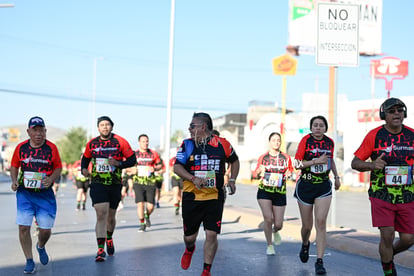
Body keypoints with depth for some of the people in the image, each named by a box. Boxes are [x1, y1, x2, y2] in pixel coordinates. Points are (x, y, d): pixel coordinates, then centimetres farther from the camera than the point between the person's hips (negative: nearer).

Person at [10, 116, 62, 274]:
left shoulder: (51, 148, -4)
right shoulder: (21, 147, 1)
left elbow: (58, 168, 4)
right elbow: (14, 166, 14)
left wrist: (51, 179, -15)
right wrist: (14, 181, -3)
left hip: (45, 194, -1)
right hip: (24, 193, 1)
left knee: (46, 230, -1)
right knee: (23, 227, -9)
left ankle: (41, 246, 36)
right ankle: (29, 261, 6)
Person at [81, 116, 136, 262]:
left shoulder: (120, 142, -2)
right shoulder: (92, 144, 4)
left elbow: (132, 160, -1)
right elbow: (85, 158, 20)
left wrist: (119, 163, -18)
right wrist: (84, 169, 0)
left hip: (115, 184, 1)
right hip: (97, 183, -1)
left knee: (110, 217, 14)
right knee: (101, 215, -16)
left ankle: (109, 238, 45)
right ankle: (101, 250, -17)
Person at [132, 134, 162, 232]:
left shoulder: (153, 154, 6)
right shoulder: (134, 154, 3)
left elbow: (160, 164, 15)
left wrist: (154, 169, -6)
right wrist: (133, 170, -10)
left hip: (150, 182, 1)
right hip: (138, 182, -1)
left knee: (150, 206, -1)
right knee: (140, 203, -10)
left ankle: (147, 216, 35)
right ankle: (142, 224, 7)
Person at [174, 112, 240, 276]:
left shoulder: (222, 144, 2)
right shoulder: (187, 145, 2)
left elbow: (234, 160, 20)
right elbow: (177, 167, -4)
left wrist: (232, 180, 9)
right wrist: (193, 178, -19)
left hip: (214, 198, -1)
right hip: (191, 197, 1)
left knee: (211, 235, -9)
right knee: (189, 236, 9)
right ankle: (189, 250, 46)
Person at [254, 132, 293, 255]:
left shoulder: (286, 158, 3)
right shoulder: (263, 157, 3)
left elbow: (290, 171, 13)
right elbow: (256, 173, 12)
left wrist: (288, 173, -10)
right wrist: (260, 170, -10)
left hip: (280, 193, 1)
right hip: (264, 191, -1)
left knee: (278, 224, 1)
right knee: (268, 219, -15)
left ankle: (275, 232, 41)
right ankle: (269, 245, 6)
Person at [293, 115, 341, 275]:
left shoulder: (329, 142, 3)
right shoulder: (306, 140, -8)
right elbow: (297, 164, -14)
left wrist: (336, 176, 21)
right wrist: (316, 161, -21)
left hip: (324, 187, 2)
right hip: (305, 186, -2)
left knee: (321, 223, -12)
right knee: (307, 226, 8)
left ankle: (319, 262, -11)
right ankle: (305, 244, 44)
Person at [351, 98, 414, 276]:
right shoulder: (375, 135, -5)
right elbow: (355, 163, -2)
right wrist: (372, 165, -21)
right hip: (382, 195, -3)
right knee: (387, 235, -12)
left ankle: (388, 255, 35)